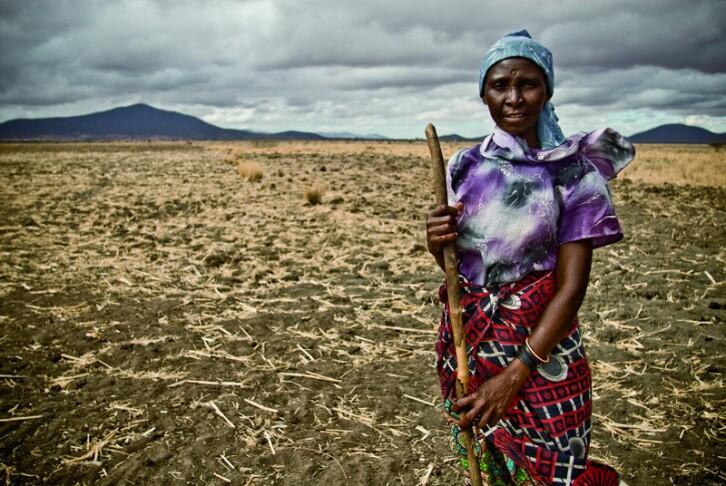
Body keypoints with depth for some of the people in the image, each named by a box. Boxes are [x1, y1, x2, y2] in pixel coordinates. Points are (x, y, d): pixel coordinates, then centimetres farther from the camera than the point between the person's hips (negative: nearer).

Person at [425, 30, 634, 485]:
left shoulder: (574, 173, -10)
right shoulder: (465, 166, 1)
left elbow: (571, 286, -14)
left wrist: (514, 375, -22)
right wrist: (437, 243, -15)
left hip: (541, 345, -4)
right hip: (465, 336, 4)